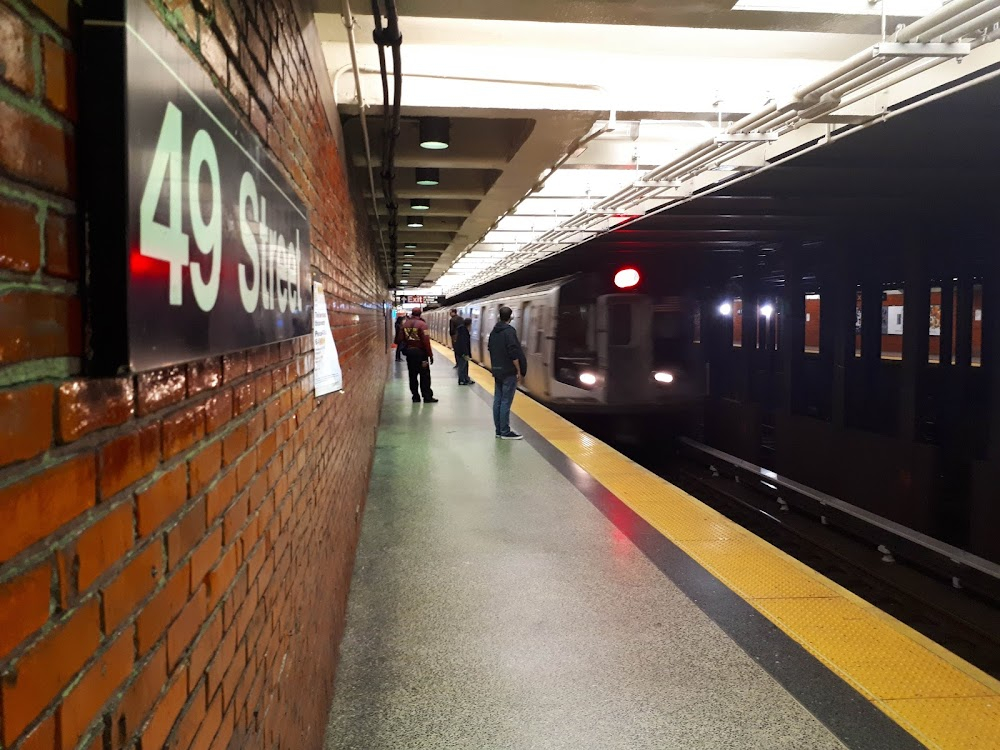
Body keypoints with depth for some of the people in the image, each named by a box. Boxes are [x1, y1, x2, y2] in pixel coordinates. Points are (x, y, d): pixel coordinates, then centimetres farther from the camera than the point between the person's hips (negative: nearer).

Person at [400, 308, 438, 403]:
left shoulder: (405, 324, 3)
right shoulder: (422, 324, -13)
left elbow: (403, 339, 6)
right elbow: (426, 341, -16)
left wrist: (405, 350, 17)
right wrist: (430, 354, -11)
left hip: (409, 351, 5)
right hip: (420, 352, -5)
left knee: (412, 375, 11)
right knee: (424, 375, 2)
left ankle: (415, 397, 13)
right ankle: (427, 397, 2)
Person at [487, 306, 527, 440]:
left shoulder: (494, 332, 10)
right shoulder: (509, 331, -15)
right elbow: (514, 354, -18)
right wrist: (519, 371, -12)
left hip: (497, 371, 8)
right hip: (509, 372, -8)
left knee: (497, 400, 10)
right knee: (506, 402, -5)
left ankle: (499, 430, 15)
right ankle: (505, 432, -2)